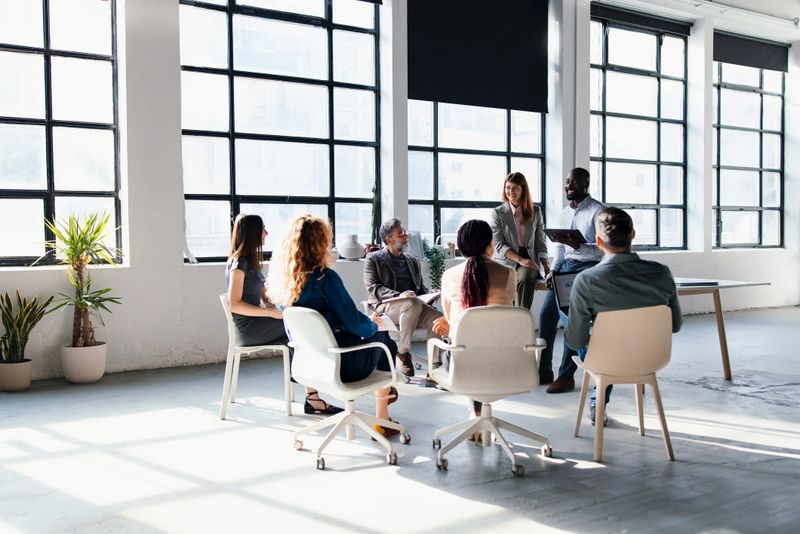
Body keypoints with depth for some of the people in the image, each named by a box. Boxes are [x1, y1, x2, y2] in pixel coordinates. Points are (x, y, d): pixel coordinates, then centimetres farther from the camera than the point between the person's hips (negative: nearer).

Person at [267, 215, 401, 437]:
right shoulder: (325, 277, -22)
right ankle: (381, 421, 27)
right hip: (340, 365, -7)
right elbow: (355, 323, -17)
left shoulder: (281, 277, -1)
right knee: (380, 338, 22)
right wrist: (372, 323, 6)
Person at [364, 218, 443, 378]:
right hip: (385, 305, -5)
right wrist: (399, 295, -21)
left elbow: (421, 287, 27)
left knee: (437, 318, -26)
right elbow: (373, 288, -4)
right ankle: (402, 352, -22)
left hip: (414, 304, 5)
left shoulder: (413, 260, 26)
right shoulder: (373, 259, 9)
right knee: (413, 304, -38)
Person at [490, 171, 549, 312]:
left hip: (529, 261, 1)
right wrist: (520, 260, -16)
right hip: (506, 261, -1)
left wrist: (545, 264, -4)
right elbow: (499, 245, -3)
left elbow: (540, 242, 14)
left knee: (525, 277, -34)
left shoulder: (535, 212, 14)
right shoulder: (498, 213, 6)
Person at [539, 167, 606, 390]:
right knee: (546, 314, 2)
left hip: (588, 267, -7)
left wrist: (575, 244, -28)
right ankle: (544, 371, 12)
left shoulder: (598, 211, -9)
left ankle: (566, 376, 0)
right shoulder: (565, 211, 15)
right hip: (566, 266, 7)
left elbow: (603, 250, -16)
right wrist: (553, 270, 7)